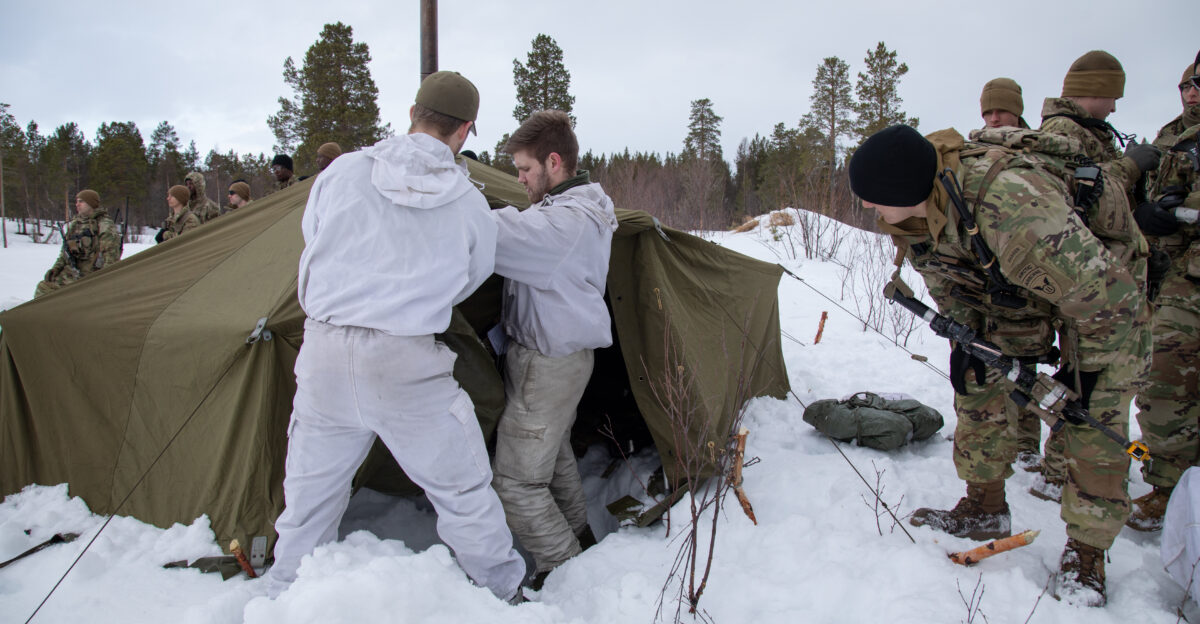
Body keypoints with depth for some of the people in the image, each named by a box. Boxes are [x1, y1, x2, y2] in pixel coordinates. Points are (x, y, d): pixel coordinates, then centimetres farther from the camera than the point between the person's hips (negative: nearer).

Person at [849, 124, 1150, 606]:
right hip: (1014, 284, 7)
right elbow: (942, 275, 3)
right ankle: (984, 509, 20)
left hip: (1107, 290, -7)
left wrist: (1086, 371, -21)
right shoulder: (914, 204, -20)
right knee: (978, 384, 4)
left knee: (1094, 418, -9)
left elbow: (1110, 298, -34)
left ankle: (1086, 553, 6)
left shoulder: (1011, 205, -46)